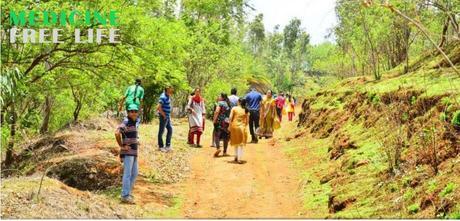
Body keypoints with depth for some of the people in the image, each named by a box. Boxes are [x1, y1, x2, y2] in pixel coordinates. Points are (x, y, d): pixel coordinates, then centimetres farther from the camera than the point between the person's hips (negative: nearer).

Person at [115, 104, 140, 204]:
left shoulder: (134, 123, 15)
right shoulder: (126, 123, -14)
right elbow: (117, 133, -31)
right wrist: (122, 146, -21)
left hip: (134, 153, 9)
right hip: (127, 152, -9)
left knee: (134, 173, 13)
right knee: (127, 174, -8)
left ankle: (128, 192, 22)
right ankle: (125, 196, -4)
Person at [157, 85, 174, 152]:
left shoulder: (168, 96, 11)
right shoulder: (163, 97, -19)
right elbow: (159, 107, -26)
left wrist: (168, 115, 16)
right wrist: (164, 115, -18)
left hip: (168, 116, 10)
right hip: (163, 117, -10)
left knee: (170, 129, 12)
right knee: (161, 131, 1)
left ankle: (168, 145, 20)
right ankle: (161, 146, 10)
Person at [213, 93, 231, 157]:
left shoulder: (220, 103, -7)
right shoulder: (228, 104, 14)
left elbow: (217, 111, -18)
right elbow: (230, 113, 14)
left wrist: (214, 120, -15)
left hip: (220, 121, -6)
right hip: (227, 122, 6)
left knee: (217, 135, -6)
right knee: (225, 137, 9)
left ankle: (218, 148, -27)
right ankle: (225, 152, 10)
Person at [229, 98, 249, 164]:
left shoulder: (234, 108, -2)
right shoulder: (246, 110, 4)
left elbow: (230, 118, -7)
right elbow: (247, 120, 4)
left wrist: (230, 126, 0)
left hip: (234, 126, 0)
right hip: (242, 127, 0)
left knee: (235, 142, 17)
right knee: (241, 144, 4)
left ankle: (236, 156, 23)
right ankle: (239, 159, -1)